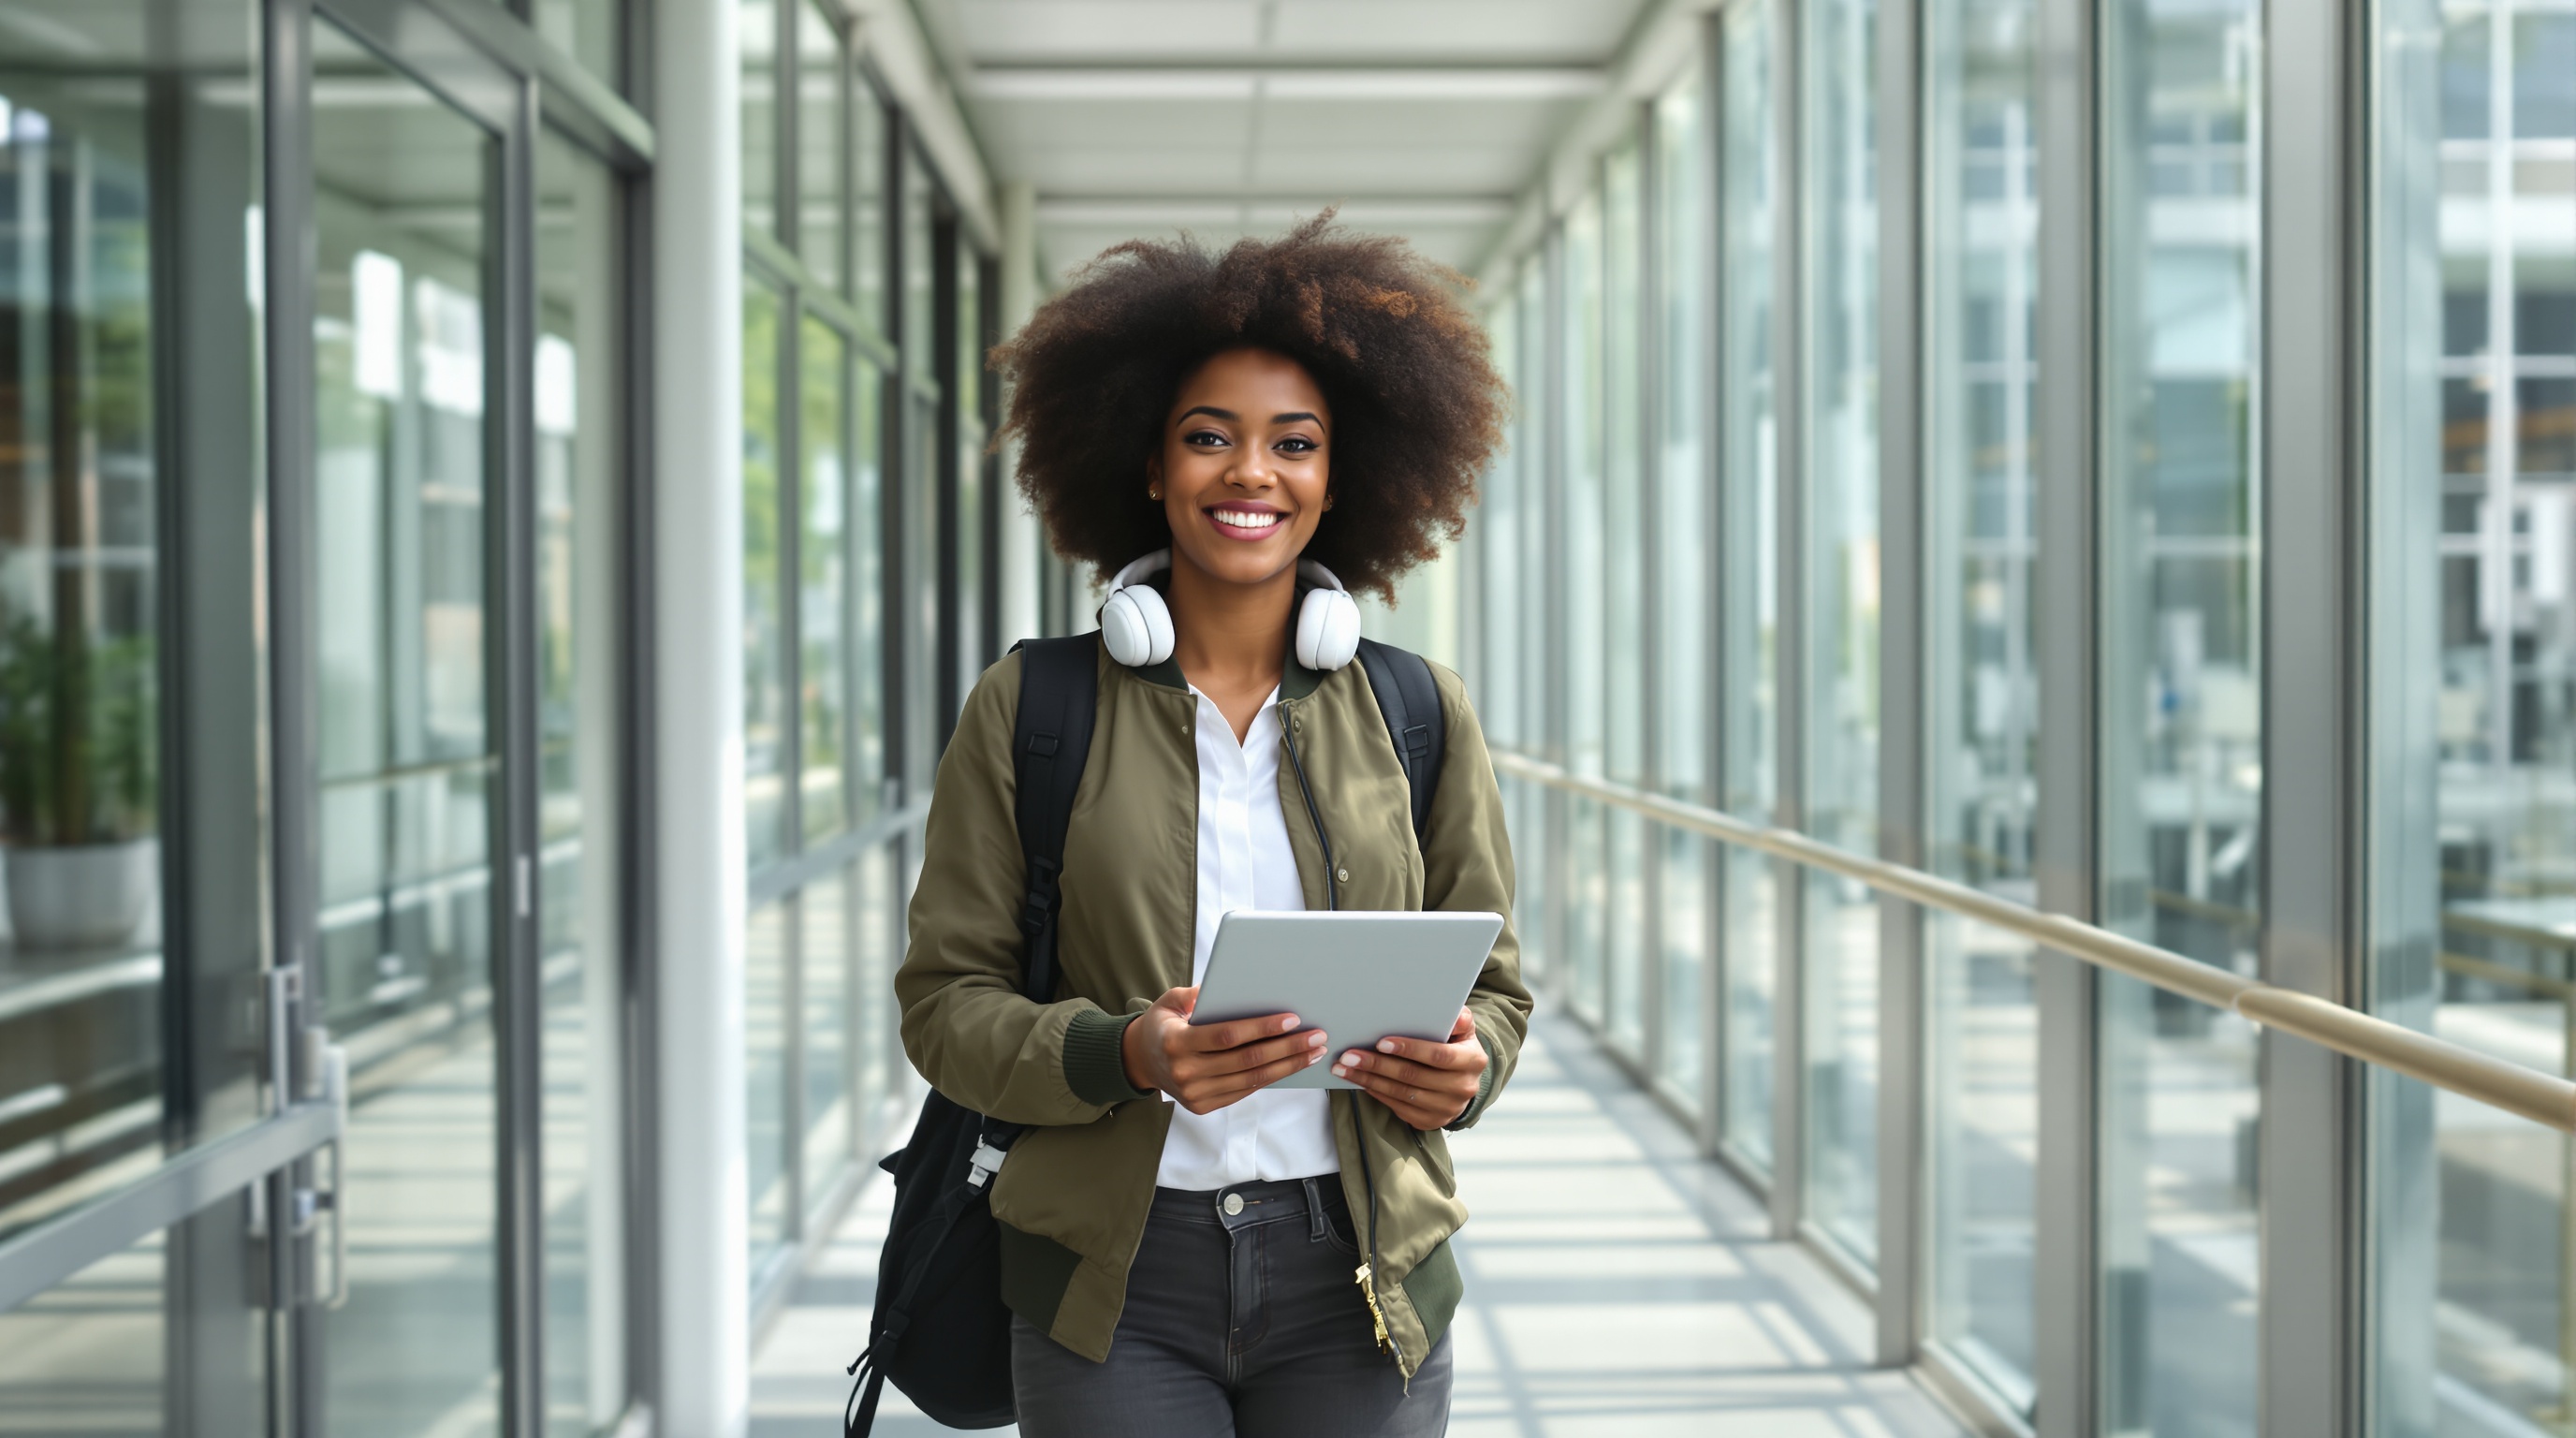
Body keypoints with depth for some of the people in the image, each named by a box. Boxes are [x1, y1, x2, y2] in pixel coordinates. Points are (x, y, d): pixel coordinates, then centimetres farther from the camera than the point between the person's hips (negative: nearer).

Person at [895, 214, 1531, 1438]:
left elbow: (1491, 983, 12)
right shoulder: (1028, 712, 0)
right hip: (1116, 1287, -1)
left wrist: (1464, 1064, -11)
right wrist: (1122, 1054, -19)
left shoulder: (1421, 716, 5)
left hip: (1354, 1276, 1)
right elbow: (945, 1002, -1)